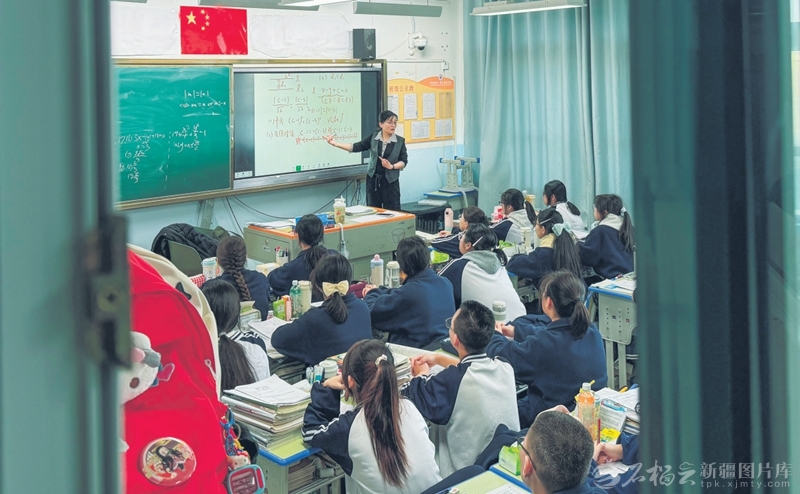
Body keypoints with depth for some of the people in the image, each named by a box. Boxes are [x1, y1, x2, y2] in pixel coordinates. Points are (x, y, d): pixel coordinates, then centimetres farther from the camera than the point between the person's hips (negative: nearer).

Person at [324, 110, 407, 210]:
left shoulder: (400, 141, -3)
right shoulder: (373, 137, 1)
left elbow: (404, 161, 0)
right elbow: (357, 147, 0)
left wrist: (391, 166, -19)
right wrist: (335, 144, -8)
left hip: (390, 181, -2)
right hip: (373, 179, 2)